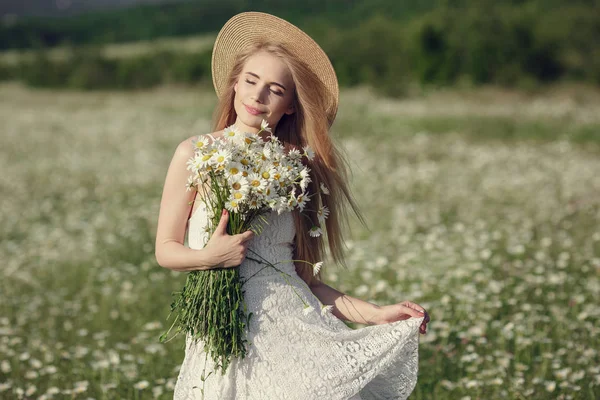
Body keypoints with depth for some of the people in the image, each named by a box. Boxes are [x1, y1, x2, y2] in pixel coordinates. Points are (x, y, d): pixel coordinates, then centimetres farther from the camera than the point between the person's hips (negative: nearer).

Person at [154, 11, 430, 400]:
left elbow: (302, 276, 8)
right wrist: (211, 257, -15)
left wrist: (374, 313, 0)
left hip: (294, 325, 2)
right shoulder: (195, 155, 0)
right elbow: (166, 249, 4)